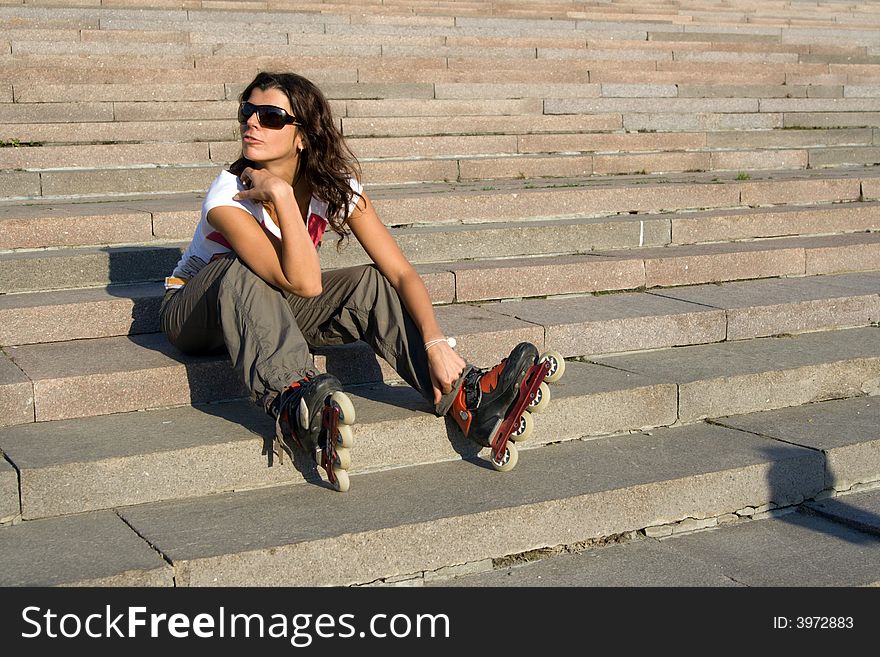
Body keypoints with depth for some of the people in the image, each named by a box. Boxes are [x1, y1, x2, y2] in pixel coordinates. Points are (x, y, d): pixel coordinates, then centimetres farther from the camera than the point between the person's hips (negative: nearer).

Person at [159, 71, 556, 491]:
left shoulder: (335, 186, -14)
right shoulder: (229, 195, -28)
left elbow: (401, 272, -20)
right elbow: (305, 283, -38)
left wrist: (437, 343, -35)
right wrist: (280, 194, -41)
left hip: (272, 310, 4)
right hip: (195, 315, -3)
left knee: (369, 284, -21)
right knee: (241, 270, -37)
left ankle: (465, 397, -31)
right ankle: (292, 405, -54)